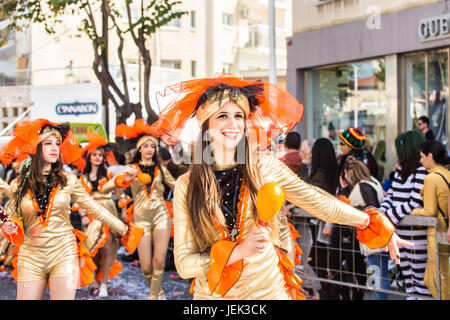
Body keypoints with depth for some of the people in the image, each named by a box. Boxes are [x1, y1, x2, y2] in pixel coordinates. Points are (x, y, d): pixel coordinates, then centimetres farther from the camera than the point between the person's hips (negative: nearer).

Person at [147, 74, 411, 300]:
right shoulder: (187, 186, -7)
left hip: (269, 291, 1)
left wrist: (373, 222, 3)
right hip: (213, 294, 0)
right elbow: (184, 263, -10)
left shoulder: (264, 166, -5)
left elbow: (319, 202, 3)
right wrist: (239, 251, -23)